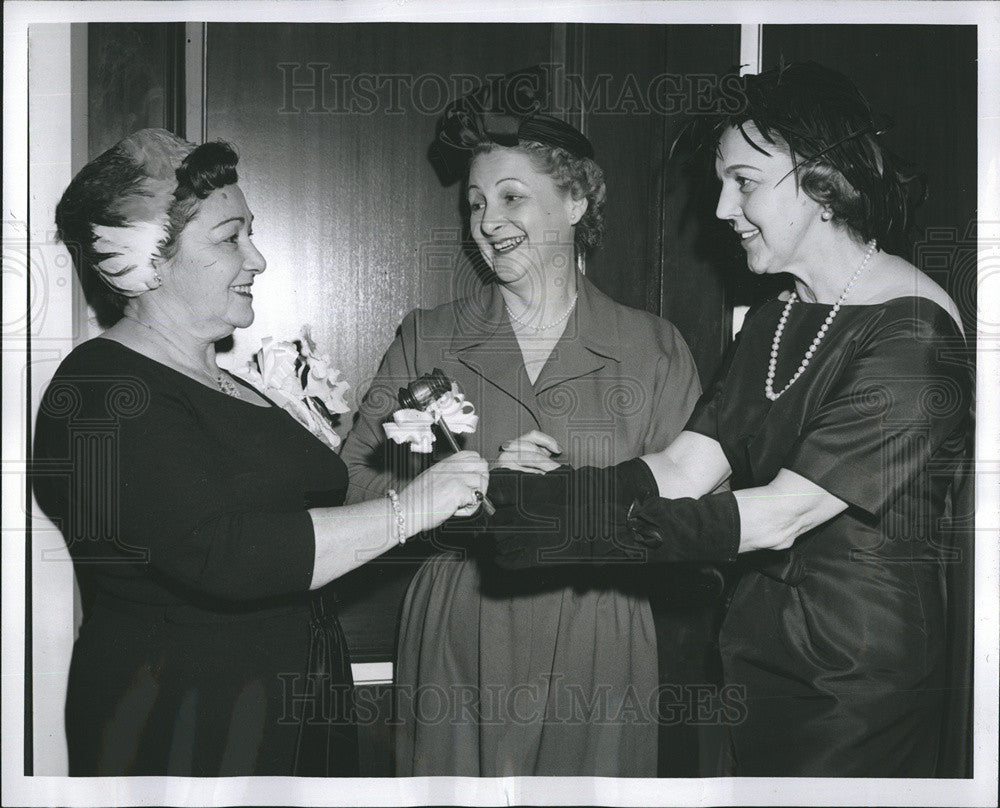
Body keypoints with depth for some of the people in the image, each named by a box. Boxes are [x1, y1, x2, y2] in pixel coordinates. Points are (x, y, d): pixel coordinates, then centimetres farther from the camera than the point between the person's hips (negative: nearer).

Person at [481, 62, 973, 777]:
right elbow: (678, 471, -3)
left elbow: (781, 515, -24)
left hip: (864, 683, -7)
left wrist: (589, 528, -30)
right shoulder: (775, 322, 8)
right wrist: (510, 495, -16)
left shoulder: (914, 335, -17)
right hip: (757, 649, 7)